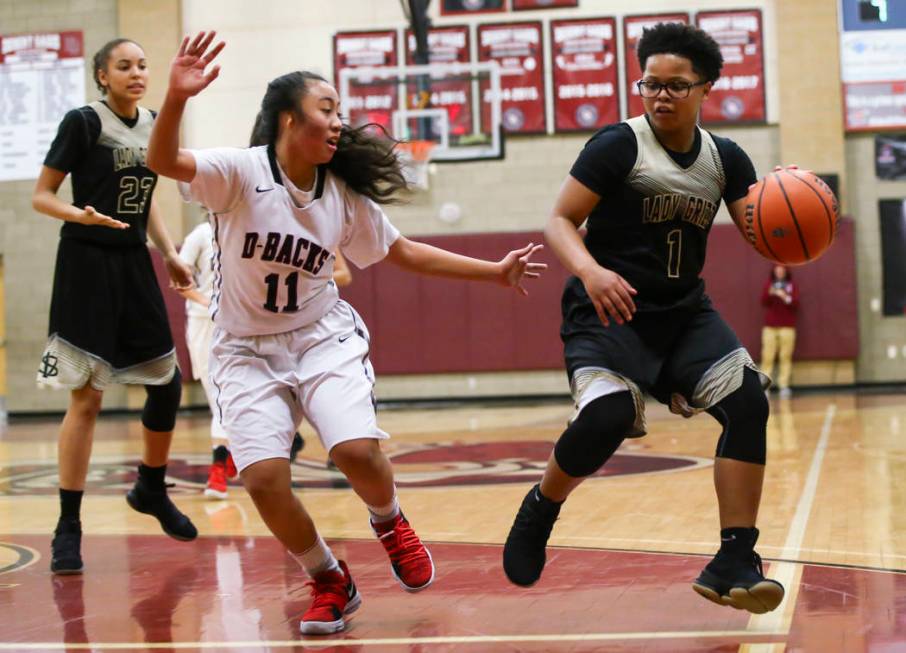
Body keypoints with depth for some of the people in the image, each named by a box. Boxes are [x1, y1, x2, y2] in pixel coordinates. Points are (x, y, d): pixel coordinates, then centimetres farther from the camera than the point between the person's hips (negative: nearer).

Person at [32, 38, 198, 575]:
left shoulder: (153, 124, 9)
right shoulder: (83, 122, -9)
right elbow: (41, 196, -7)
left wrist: (170, 254, 10)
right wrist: (80, 214, -26)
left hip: (134, 265, 6)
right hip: (87, 266, -6)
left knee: (168, 383, 7)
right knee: (87, 396, -8)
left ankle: (151, 489, 31)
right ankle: (68, 529, 0)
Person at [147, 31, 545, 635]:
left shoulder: (346, 196, -1)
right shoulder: (241, 172, -14)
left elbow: (404, 252, 13)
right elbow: (164, 162, -30)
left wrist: (495, 271, 13)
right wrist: (177, 98, -49)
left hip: (324, 337, 2)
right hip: (247, 350, -2)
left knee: (357, 450, -21)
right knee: (264, 477, -17)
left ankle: (389, 523, 15)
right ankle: (330, 583, 9)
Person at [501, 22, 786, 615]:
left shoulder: (726, 159, 5)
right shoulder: (618, 145, -9)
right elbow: (559, 221, -11)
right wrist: (590, 270, -31)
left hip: (684, 310, 5)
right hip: (609, 309, -5)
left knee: (748, 399, -16)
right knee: (607, 417, -27)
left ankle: (734, 563, -9)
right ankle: (541, 509, 5)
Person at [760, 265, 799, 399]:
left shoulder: (792, 286, 5)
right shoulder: (768, 284, 8)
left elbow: (796, 304, -2)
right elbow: (763, 302, 0)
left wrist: (785, 297, -19)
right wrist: (769, 293, -19)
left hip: (787, 326, -1)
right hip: (770, 326, 1)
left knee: (786, 357, -5)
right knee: (767, 357, -5)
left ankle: (784, 386, -5)